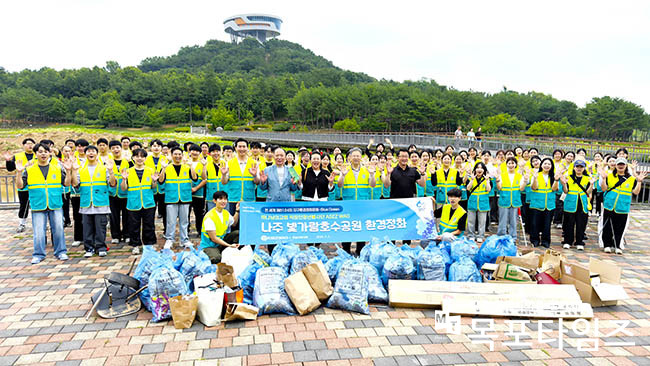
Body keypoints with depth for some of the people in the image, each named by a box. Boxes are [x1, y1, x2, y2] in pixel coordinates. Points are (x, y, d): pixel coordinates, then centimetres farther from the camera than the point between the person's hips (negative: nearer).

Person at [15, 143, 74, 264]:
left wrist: (68, 171, -9)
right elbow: (20, 186, 2)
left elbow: (67, 183, 4)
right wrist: (19, 172, -11)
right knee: (38, 231, 0)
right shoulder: (29, 169, 4)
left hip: (56, 205, 1)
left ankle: (60, 252, 14)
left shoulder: (57, 167, 6)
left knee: (58, 229, 2)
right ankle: (38, 254, 13)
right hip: (38, 206, 0)